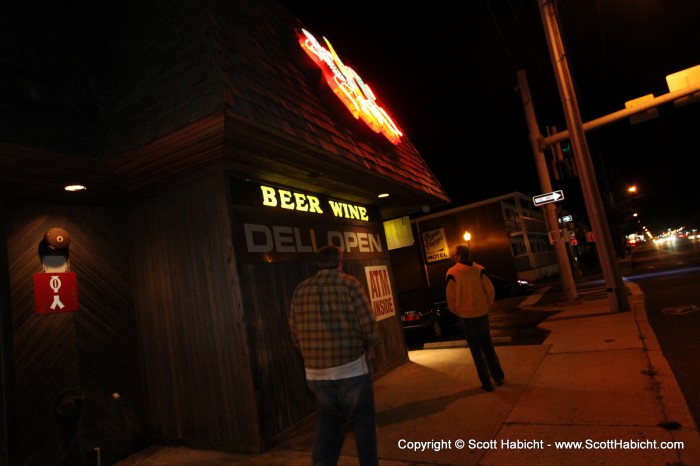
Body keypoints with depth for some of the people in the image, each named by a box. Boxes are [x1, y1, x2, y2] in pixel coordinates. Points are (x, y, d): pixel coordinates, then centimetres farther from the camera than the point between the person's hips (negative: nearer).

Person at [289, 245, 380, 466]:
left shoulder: (301, 289, 4)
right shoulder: (348, 283, -8)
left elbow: (295, 333, 6)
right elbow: (368, 323, -12)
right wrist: (371, 346, 7)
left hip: (315, 372, 4)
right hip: (351, 367, -4)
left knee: (327, 422, 19)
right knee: (363, 421, 15)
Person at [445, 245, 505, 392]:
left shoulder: (452, 273, -11)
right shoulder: (479, 269, -3)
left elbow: (450, 297, -9)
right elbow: (490, 290, -3)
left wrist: (456, 311, 8)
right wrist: (486, 305, 13)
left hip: (466, 316, -3)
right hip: (482, 313, 3)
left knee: (476, 351, 8)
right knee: (488, 347, 20)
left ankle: (487, 383, 13)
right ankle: (498, 377, 28)